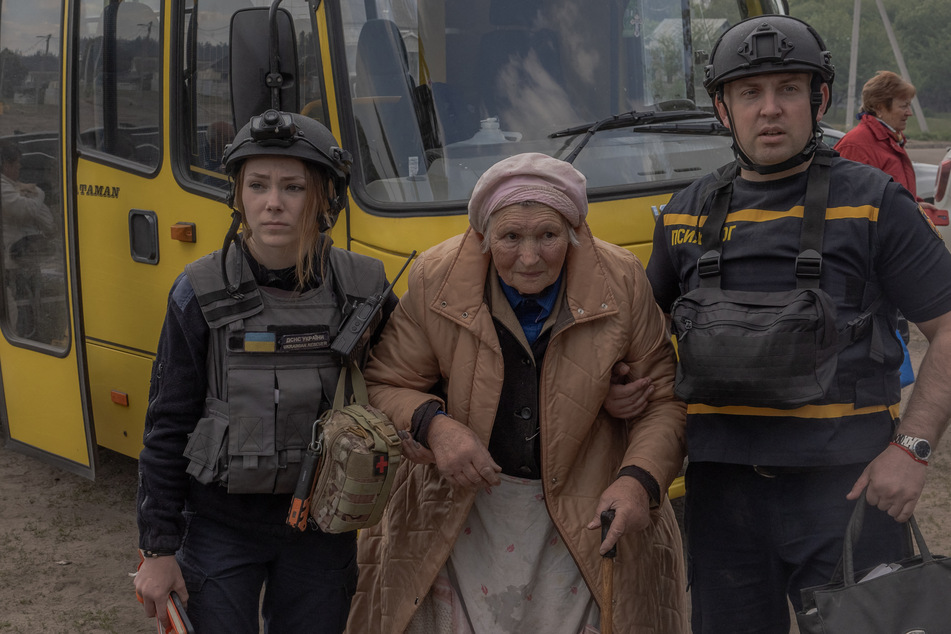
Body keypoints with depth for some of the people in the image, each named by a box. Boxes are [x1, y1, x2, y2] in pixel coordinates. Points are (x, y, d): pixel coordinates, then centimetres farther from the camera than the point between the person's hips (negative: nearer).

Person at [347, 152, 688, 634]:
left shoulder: (621, 283, -8)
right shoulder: (436, 279, -9)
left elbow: (663, 401, -2)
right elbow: (385, 386, -1)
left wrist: (640, 481, -19)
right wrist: (431, 425, -22)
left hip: (585, 519, 0)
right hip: (463, 513, 0)